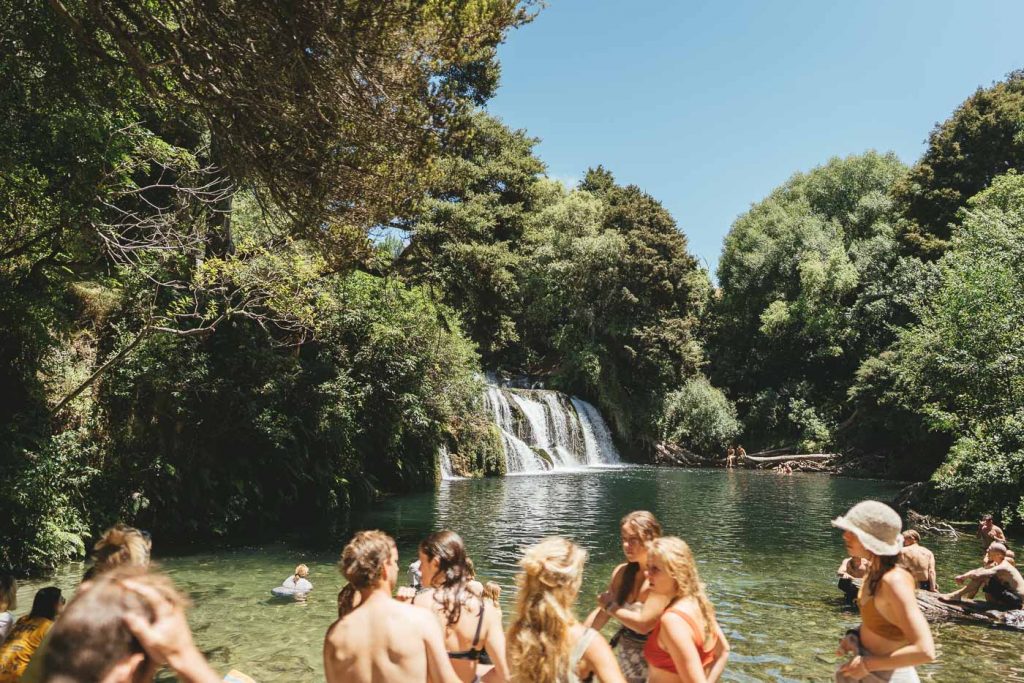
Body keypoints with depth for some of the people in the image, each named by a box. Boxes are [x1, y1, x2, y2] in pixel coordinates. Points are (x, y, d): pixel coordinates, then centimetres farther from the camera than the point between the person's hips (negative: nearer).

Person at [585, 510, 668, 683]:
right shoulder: (622, 572, -2)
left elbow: (643, 623, -24)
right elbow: (602, 613, 1)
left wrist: (610, 606, -11)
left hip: (652, 662, -5)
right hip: (622, 656, 5)